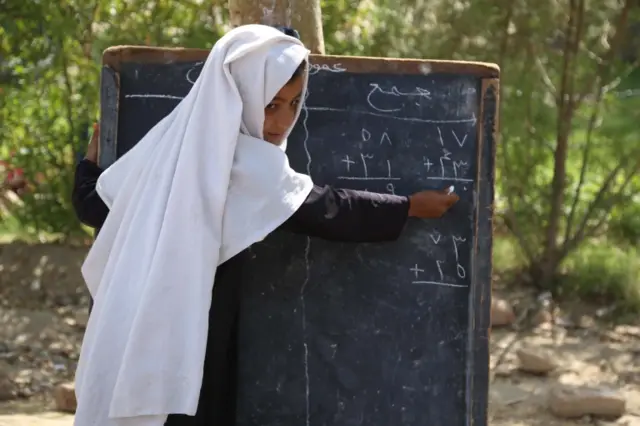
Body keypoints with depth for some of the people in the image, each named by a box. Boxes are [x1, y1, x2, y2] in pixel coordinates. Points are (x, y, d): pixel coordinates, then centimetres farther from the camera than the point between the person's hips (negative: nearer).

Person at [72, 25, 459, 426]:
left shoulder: (170, 138, 7)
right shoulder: (244, 163, -14)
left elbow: (94, 204, 12)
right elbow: (325, 210, -10)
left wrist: (91, 161, 34)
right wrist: (410, 208, 0)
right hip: (185, 347, -8)